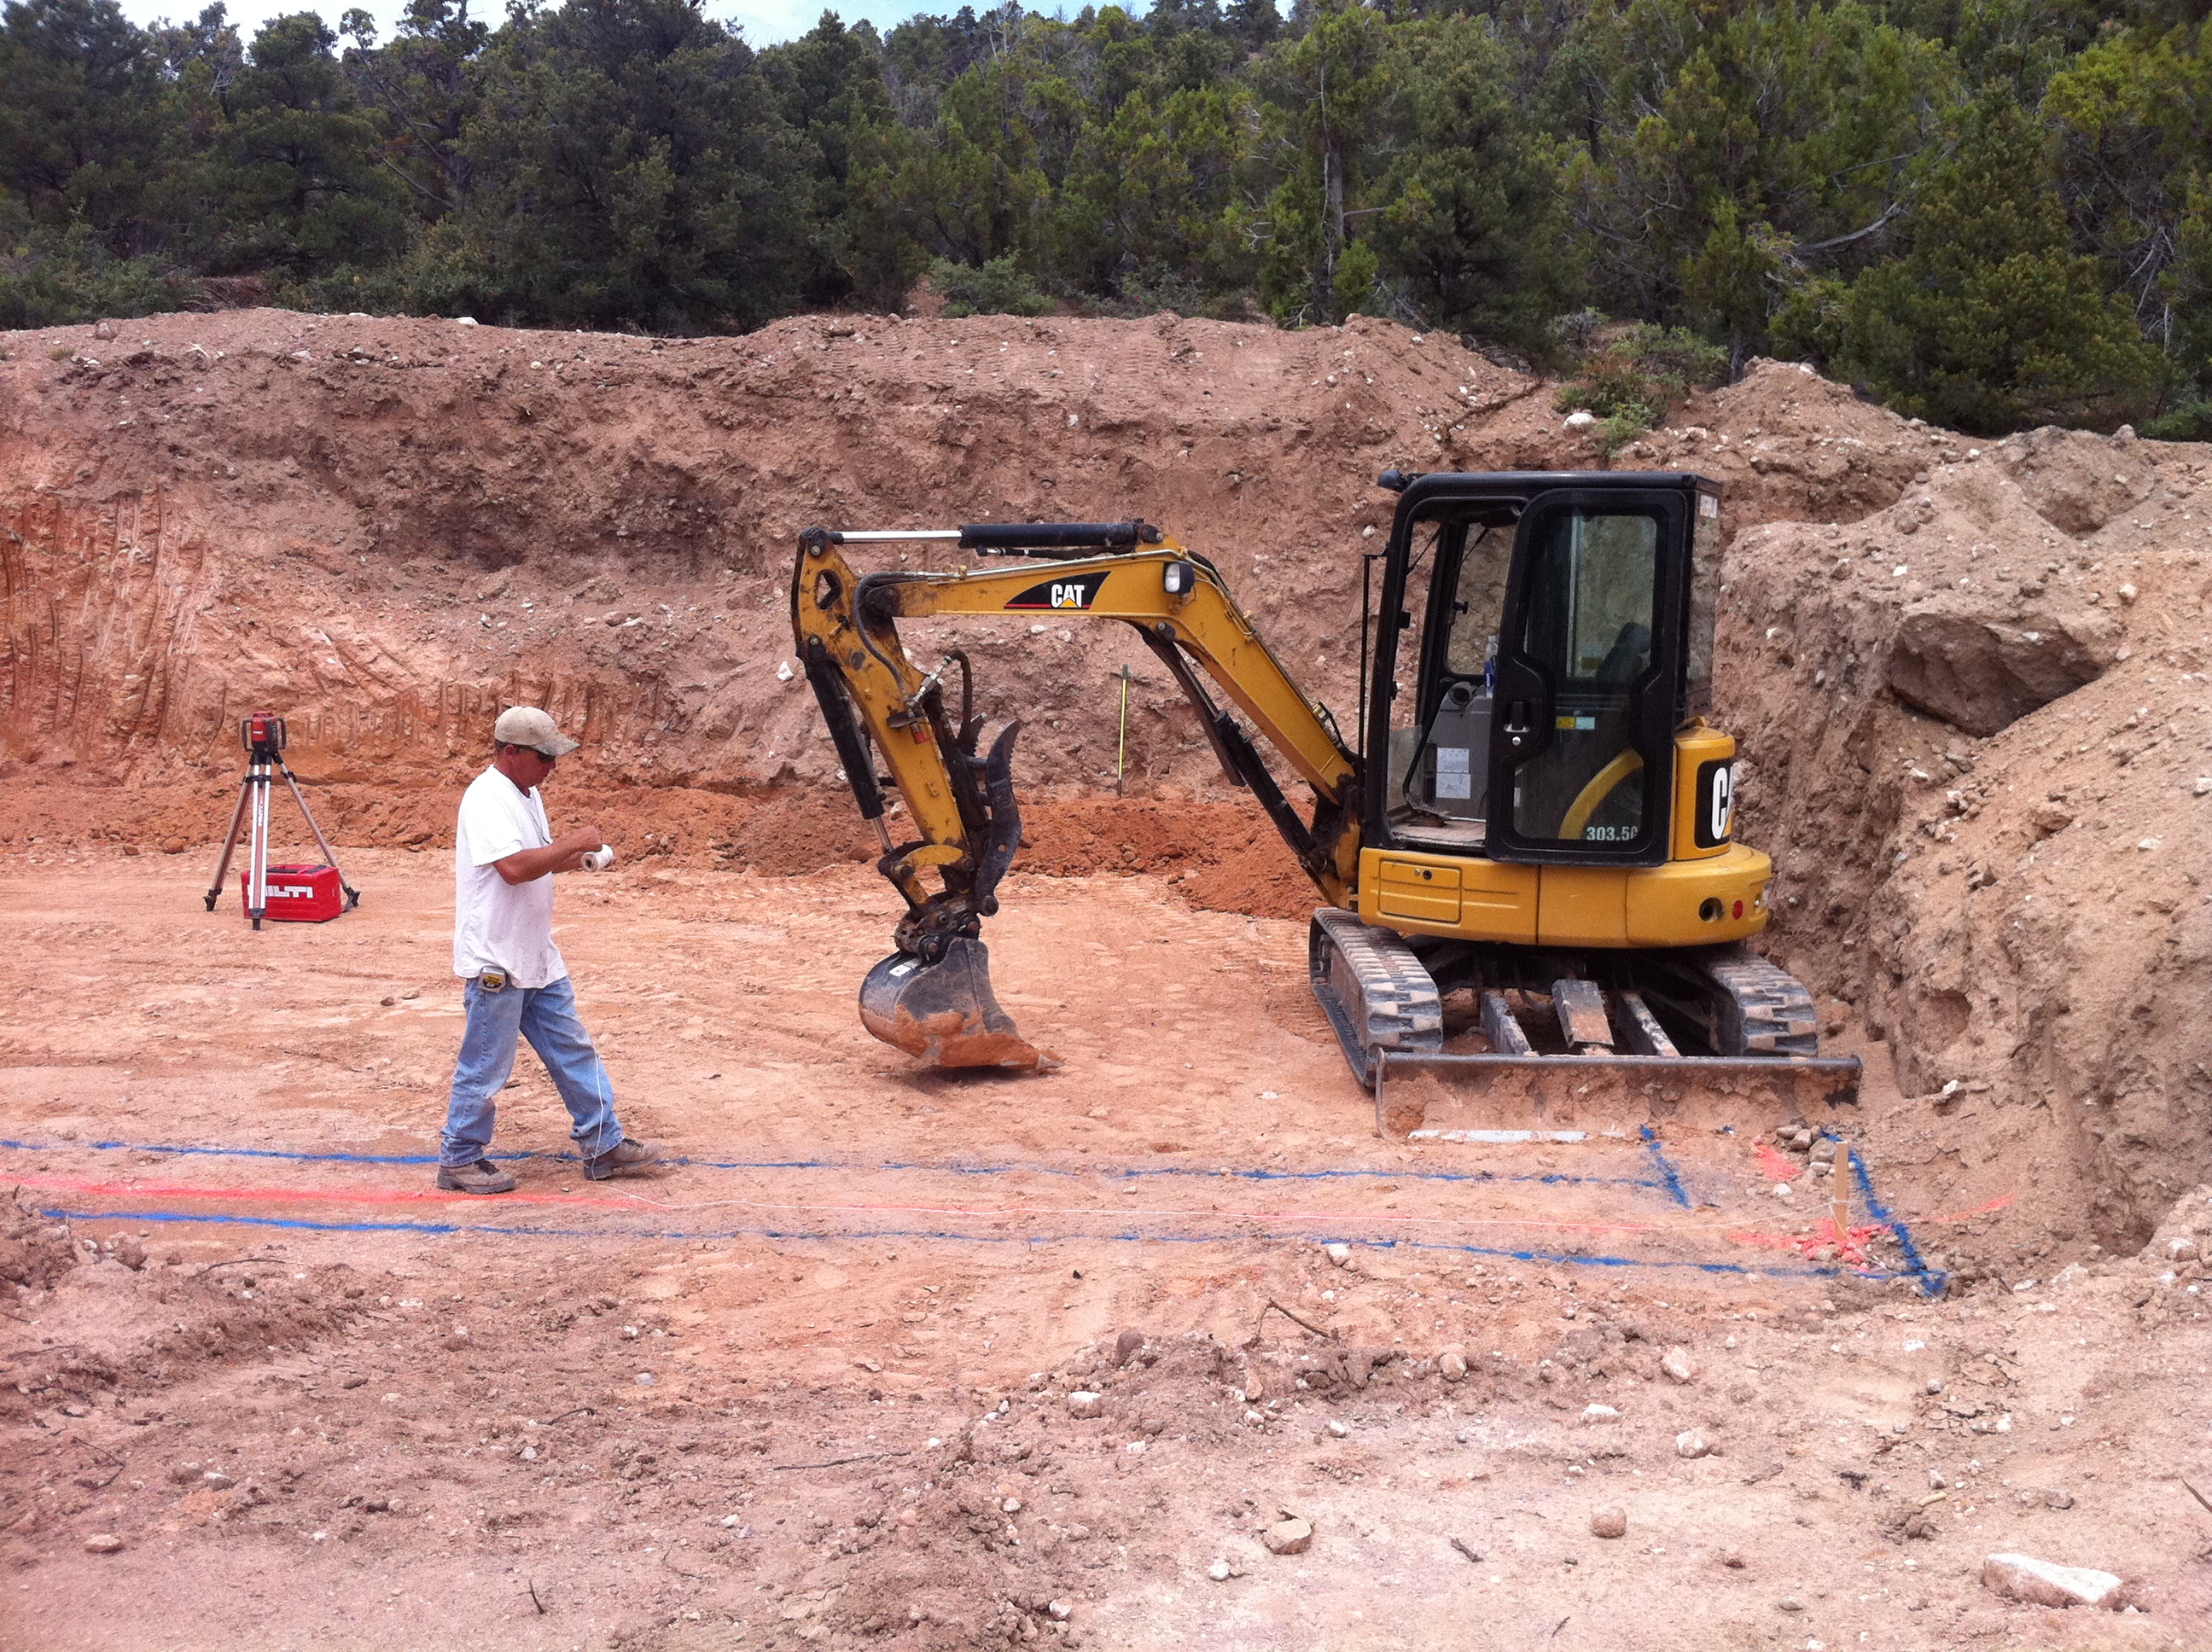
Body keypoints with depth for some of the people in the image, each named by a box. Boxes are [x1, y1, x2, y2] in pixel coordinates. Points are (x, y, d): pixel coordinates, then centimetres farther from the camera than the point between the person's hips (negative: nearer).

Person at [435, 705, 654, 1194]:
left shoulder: (527, 793, 12)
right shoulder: (487, 799, -19)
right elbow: (513, 866, -31)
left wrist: (569, 861, 3)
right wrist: (572, 843, -22)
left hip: (538, 959, 10)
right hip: (496, 961, -10)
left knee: (573, 1051, 13)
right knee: (485, 1066, 2)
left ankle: (602, 1144, 22)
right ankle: (458, 1160, 16)